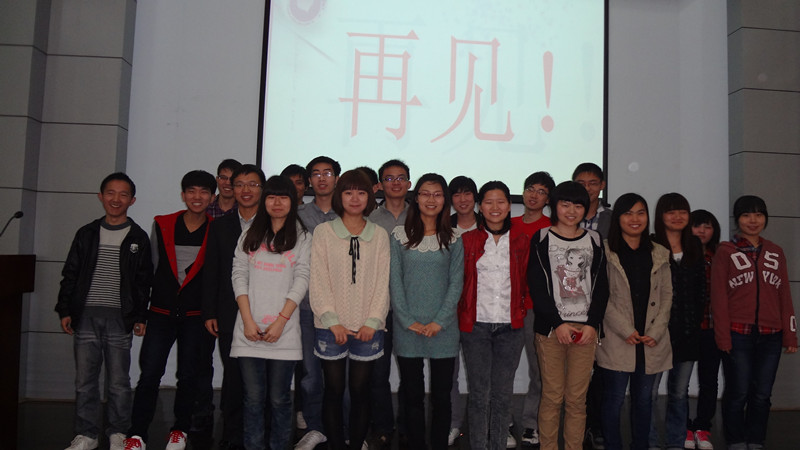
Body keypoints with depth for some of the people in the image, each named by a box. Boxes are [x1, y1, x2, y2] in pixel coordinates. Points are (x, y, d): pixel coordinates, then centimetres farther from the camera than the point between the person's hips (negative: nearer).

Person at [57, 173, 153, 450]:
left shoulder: (138, 238, 5)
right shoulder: (86, 234, 11)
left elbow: (143, 282, 4)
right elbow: (70, 274, 12)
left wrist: (140, 317, -1)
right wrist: (65, 310, 5)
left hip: (120, 317, -2)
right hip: (85, 315, 2)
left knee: (118, 381, 1)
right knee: (85, 379, 6)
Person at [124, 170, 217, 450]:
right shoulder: (162, 226, 3)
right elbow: (151, 269, 9)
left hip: (196, 316, -1)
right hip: (161, 312, 1)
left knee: (189, 375, 7)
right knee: (149, 374, -4)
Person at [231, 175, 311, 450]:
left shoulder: (303, 238, 6)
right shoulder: (249, 237, 13)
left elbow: (301, 281, -2)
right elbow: (239, 276, 7)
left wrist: (280, 320, -10)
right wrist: (248, 320, -4)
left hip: (283, 331, -2)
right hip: (249, 330, 2)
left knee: (279, 398, 2)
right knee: (254, 398, 3)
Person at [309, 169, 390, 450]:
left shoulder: (380, 235, 9)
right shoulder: (323, 231, 5)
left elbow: (382, 281, 5)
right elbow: (318, 279, -1)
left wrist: (372, 321, -6)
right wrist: (332, 320, -10)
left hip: (367, 328, 1)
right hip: (331, 327, -1)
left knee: (360, 391, 4)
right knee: (334, 390, 4)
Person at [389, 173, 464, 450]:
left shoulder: (453, 240, 5)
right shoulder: (399, 236, 2)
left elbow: (456, 283, 1)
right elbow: (394, 281, -1)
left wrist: (439, 322, -9)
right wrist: (408, 321, -8)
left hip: (443, 330, 1)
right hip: (407, 329, 0)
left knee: (441, 395, 6)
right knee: (412, 394, 7)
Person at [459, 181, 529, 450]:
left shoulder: (522, 242, 7)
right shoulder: (467, 240, 4)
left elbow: (527, 283, 13)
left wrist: (522, 309, 3)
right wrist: (464, 312, 2)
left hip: (510, 326, 1)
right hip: (476, 325, -1)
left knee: (502, 394, 6)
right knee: (479, 393, 0)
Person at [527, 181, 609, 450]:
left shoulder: (594, 241, 11)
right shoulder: (541, 239, 4)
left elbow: (601, 286, 8)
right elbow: (537, 286, -3)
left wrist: (592, 324, -4)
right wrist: (557, 323, -9)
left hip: (586, 328, 2)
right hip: (550, 328, -2)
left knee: (577, 398, 4)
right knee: (552, 396, 1)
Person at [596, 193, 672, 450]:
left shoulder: (659, 254, 11)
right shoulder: (606, 252, -3)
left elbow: (666, 295, 9)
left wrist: (655, 332, -3)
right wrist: (626, 331, -12)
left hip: (652, 341, 4)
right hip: (617, 341, -4)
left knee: (643, 399, 12)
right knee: (614, 399, 1)